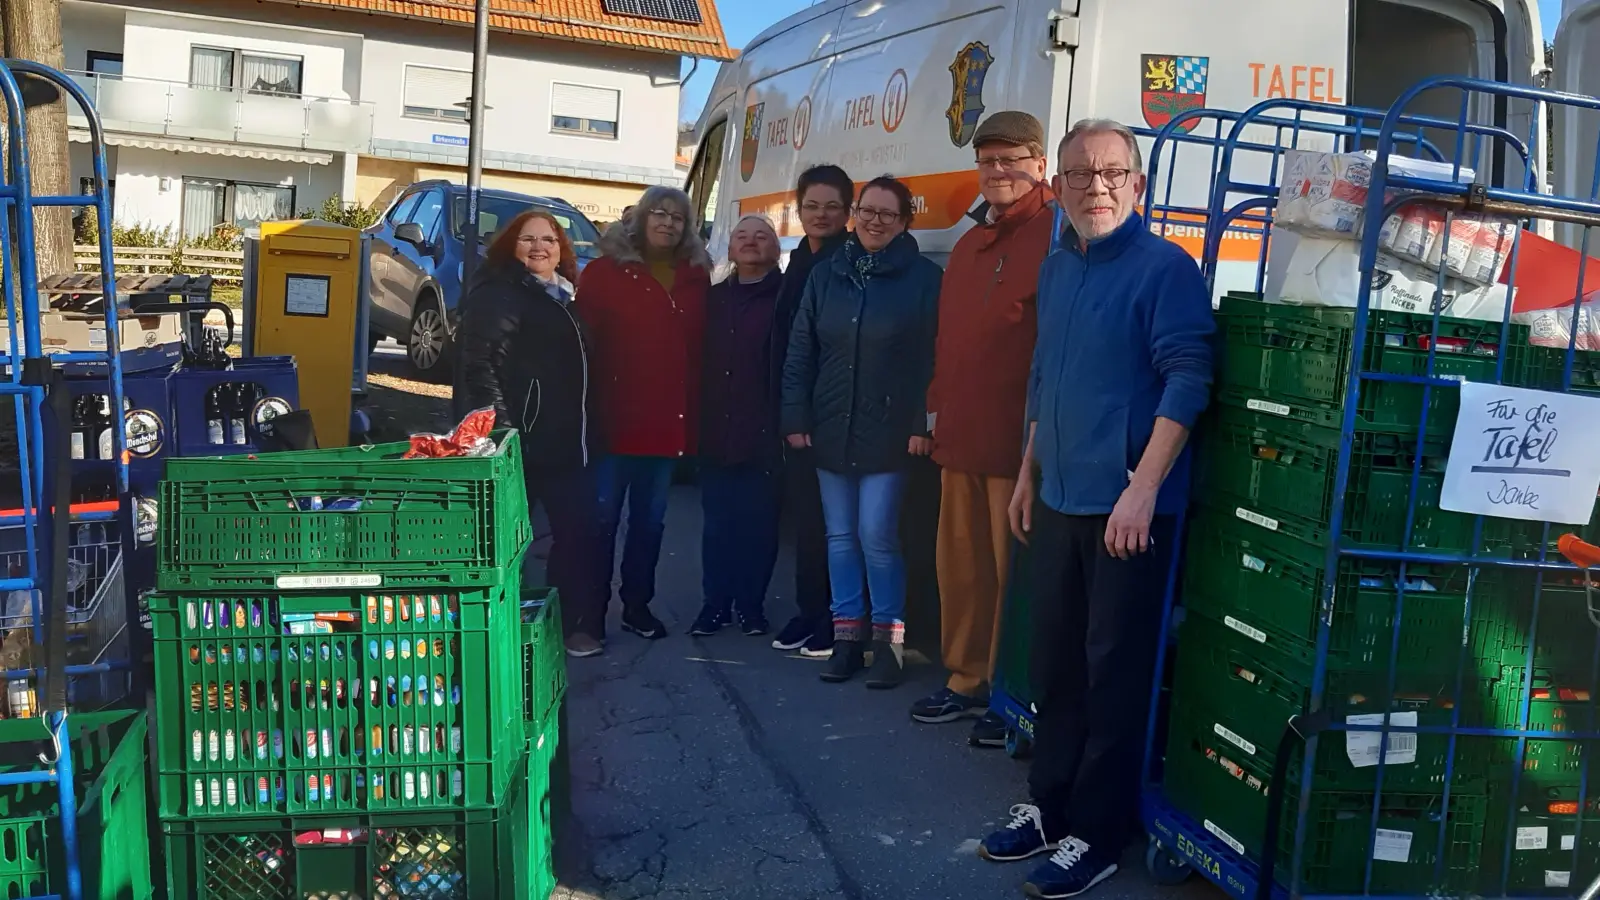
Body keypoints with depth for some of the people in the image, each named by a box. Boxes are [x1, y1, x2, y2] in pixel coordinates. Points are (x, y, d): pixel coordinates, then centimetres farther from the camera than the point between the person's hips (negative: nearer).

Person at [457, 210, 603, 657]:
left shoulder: (565, 296, 18)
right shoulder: (500, 293, -6)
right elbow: (481, 361, -18)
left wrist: (586, 430, 17)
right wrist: (499, 426, -26)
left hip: (566, 439, 8)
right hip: (523, 436, -8)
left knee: (578, 528, 10)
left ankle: (576, 623, 20)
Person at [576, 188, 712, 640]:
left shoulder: (696, 276, 9)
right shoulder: (607, 269, -2)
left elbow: (701, 348, 10)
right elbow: (581, 338, -6)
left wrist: (695, 412, 5)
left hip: (669, 421, 4)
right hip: (614, 416, -4)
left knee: (650, 518, 14)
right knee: (603, 515, 2)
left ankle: (637, 603, 26)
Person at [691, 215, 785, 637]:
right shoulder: (713, 298, 15)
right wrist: (697, 420, 7)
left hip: (764, 432, -4)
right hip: (716, 431, 4)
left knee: (758, 524, 3)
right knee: (717, 523, 7)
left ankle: (751, 605, 16)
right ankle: (716, 602, 17)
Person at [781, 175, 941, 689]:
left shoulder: (924, 279, -4)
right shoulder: (825, 276, 9)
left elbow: (932, 358, -8)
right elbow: (799, 353, 9)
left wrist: (923, 425, -13)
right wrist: (796, 417, 3)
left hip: (888, 432, -4)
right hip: (831, 430, 5)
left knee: (877, 535, -6)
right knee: (840, 535, 9)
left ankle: (888, 638, 9)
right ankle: (847, 636, 19)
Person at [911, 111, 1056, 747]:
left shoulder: (1058, 237, -8)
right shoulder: (970, 245, 20)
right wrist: (938, 405, 19)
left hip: (1018, 441, -8)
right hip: (961, 437, 8)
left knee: (1011, 569, 1)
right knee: (959, 563, 13)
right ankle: (967, 682, 27)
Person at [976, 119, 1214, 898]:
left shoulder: (1165, 268, -10)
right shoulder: (1056, 270, 13)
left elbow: (1187, 381, -17)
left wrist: (1142, 490, -24)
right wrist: (1028, 474, 19)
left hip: (1128, 506, -7)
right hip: (1059, 500, 7)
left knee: (1114, 673, 3)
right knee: (1054, 664, 15)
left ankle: (1097, 834, 15)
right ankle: (1050, 805, 30)